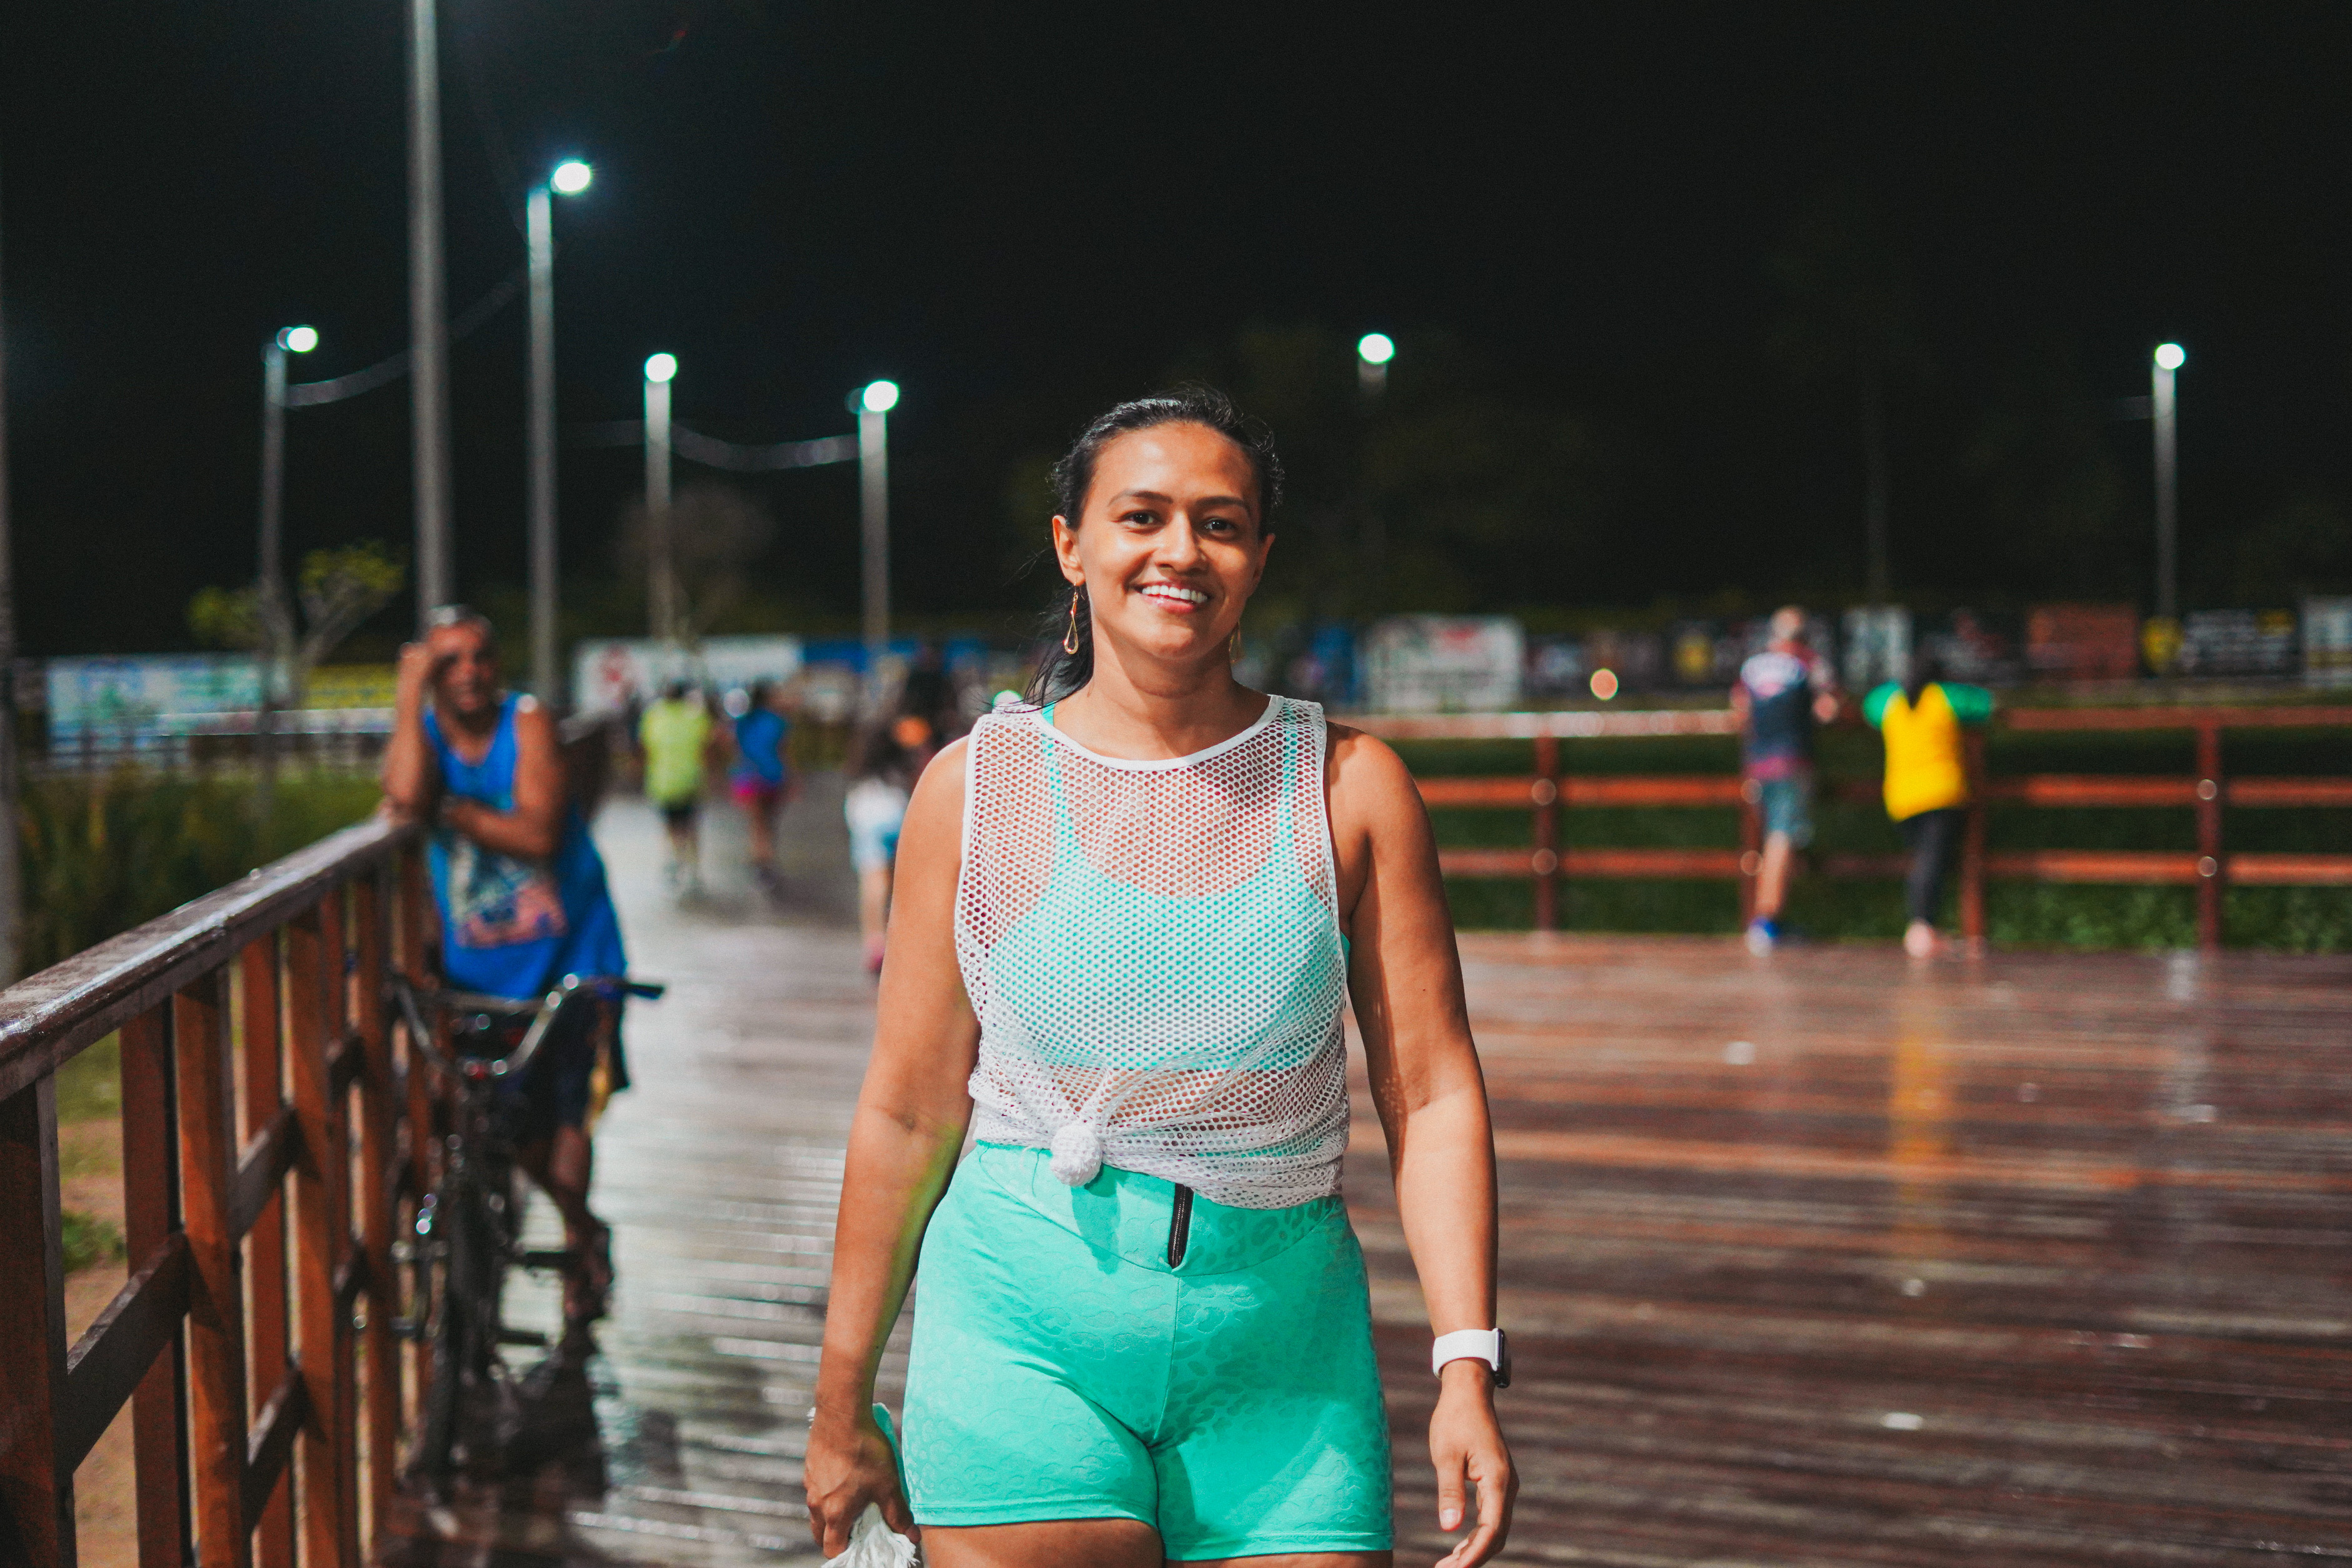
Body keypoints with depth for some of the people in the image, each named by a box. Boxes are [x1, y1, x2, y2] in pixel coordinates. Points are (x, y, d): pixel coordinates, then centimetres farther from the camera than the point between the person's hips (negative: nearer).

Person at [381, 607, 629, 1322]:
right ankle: (583, 1230, 34)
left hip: (569, 952, -3)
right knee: (516, 1119, 7)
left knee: (569, 1109, -3)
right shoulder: (423, 733, -3)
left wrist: (449, 809, -19)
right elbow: (405, 797, -28)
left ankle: (580, 1262, 17)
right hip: (481, 965, 3)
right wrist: (410, 695, -23)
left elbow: (538, 835, -21)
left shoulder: (527, 722, -10)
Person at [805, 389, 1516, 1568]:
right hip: (1024, 1329, -1)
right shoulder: (977, 787, 1)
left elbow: (1433, 1093, 0)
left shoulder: (1350, 788, 1)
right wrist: (844, 1404, 8)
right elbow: (908, 1113, 4)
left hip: (1283, 1350, 1)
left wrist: (1467, 1369, -10)